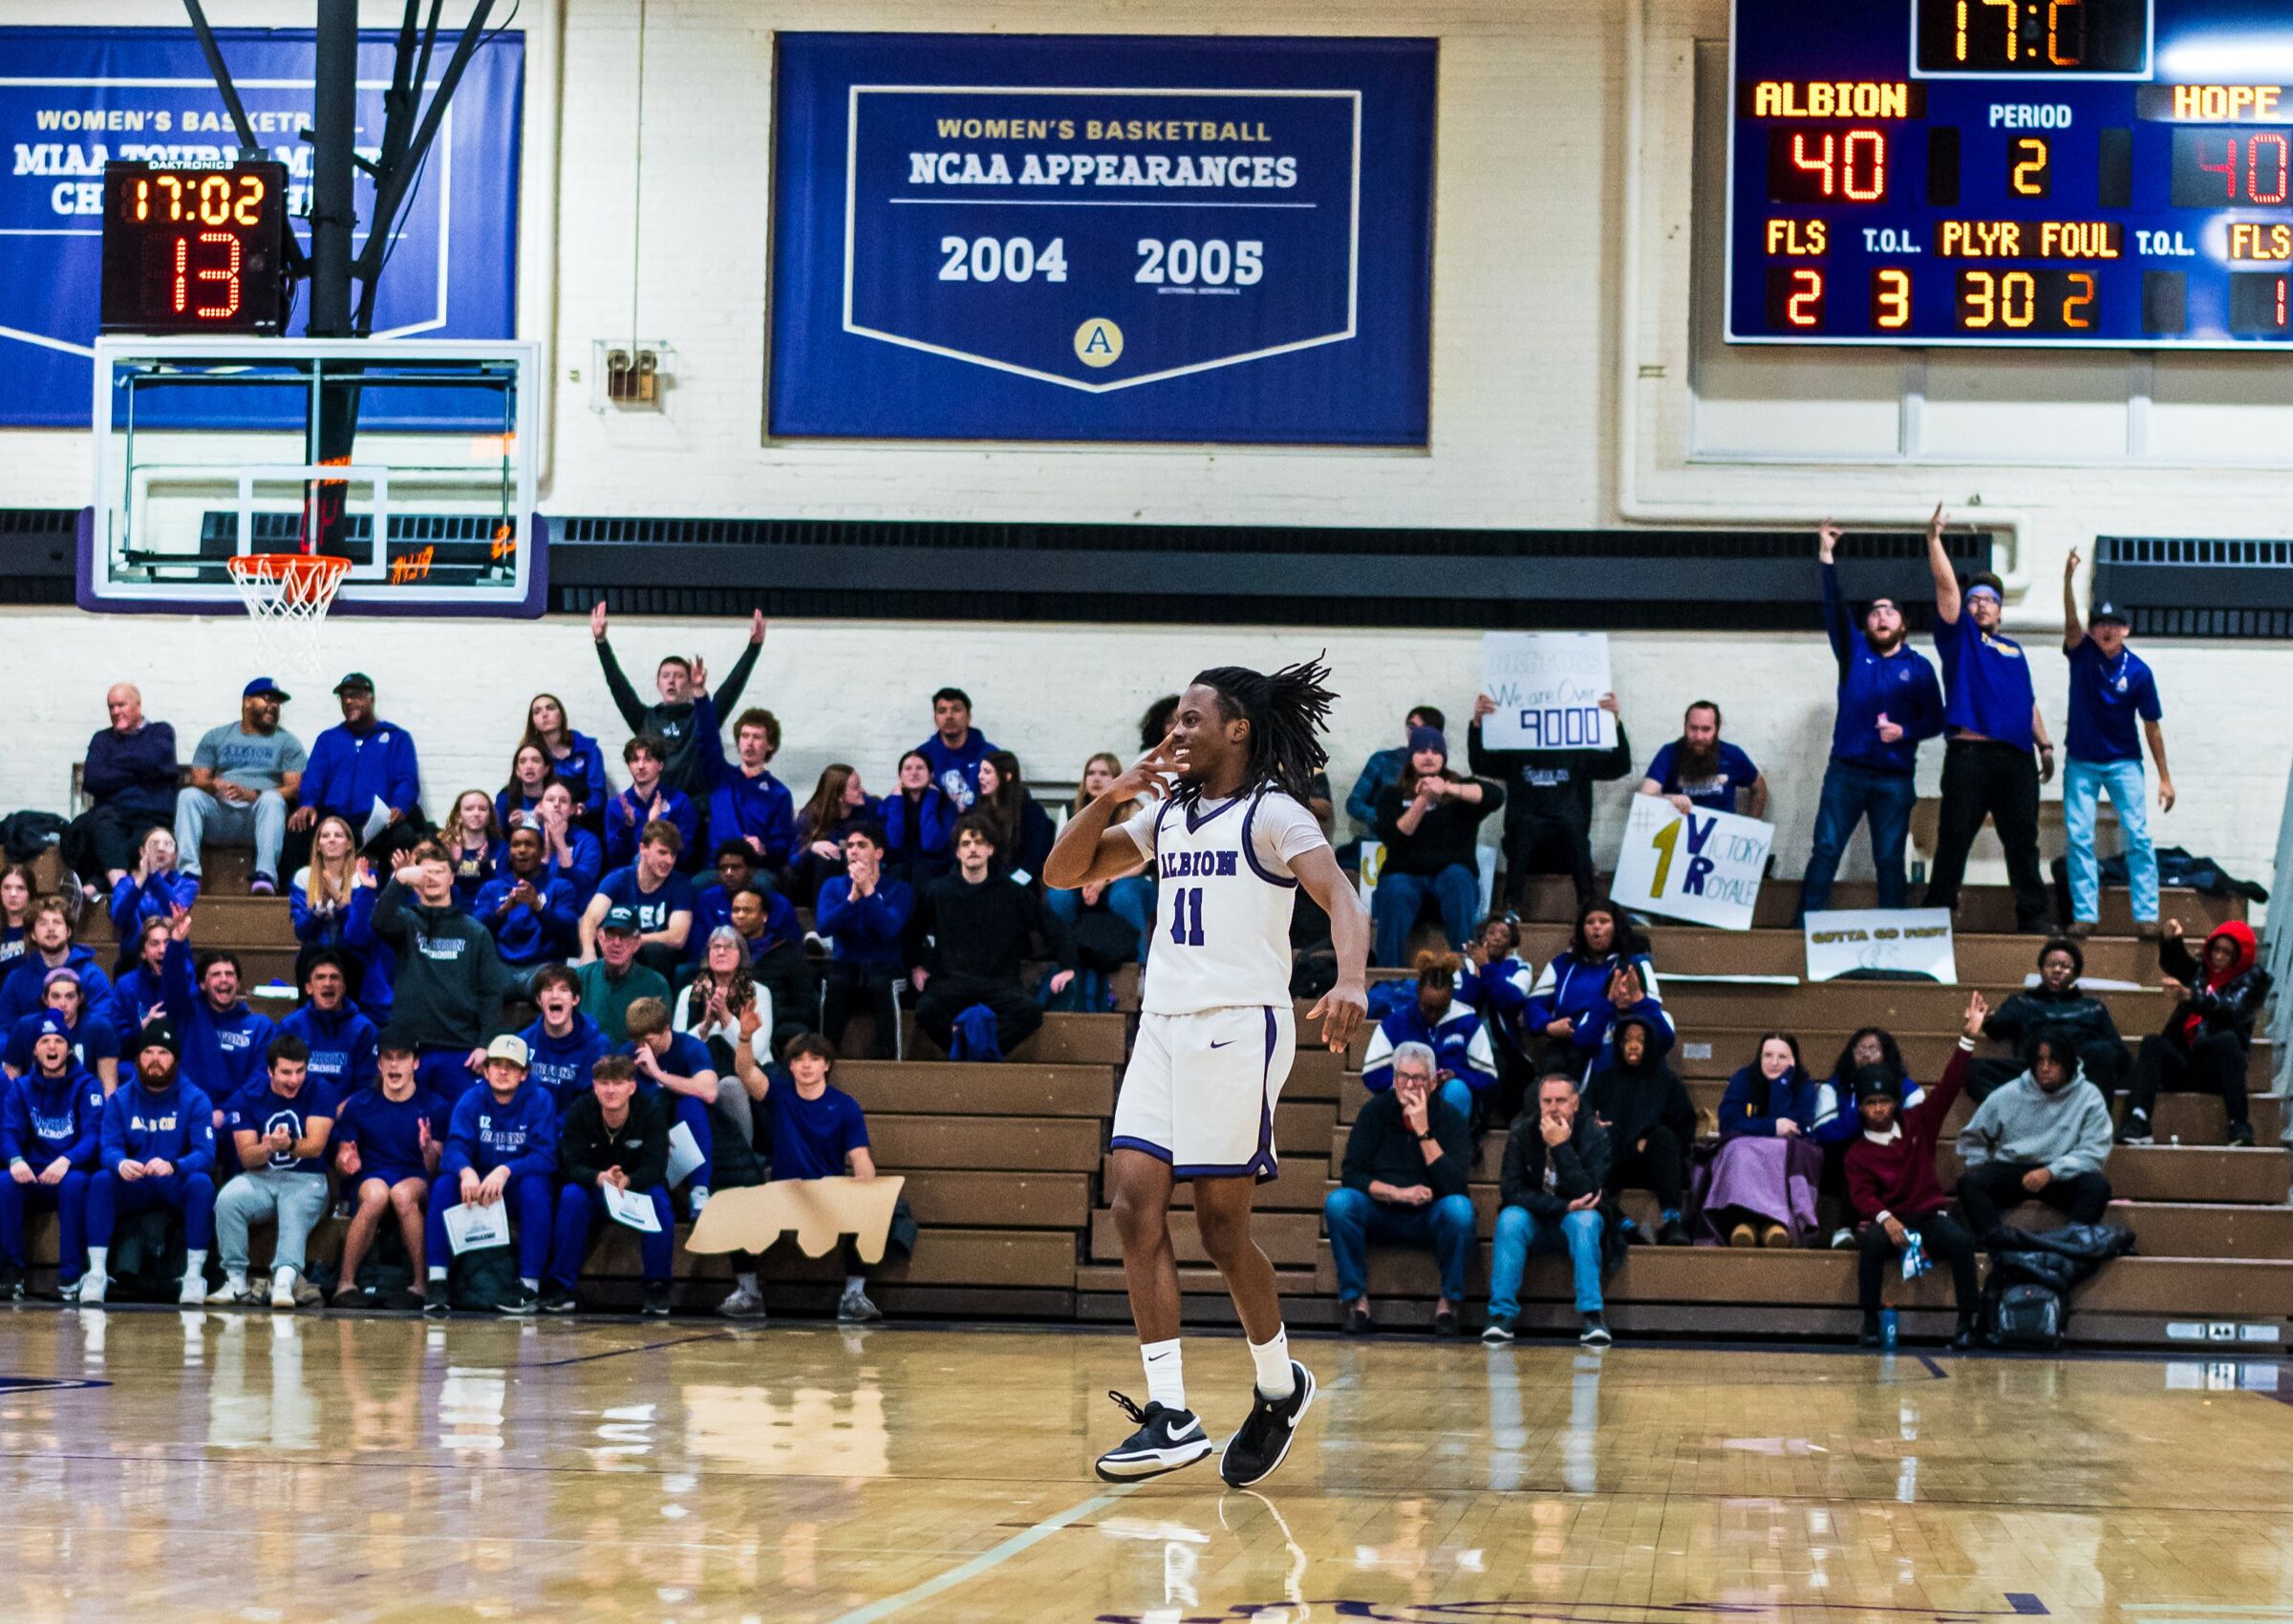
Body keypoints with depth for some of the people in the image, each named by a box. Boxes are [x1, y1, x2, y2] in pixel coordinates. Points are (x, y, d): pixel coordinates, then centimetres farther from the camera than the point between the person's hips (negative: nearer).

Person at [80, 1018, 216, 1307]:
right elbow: (109, 1149, -6)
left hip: (178, 1188, -2)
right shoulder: (120, 1099, 4)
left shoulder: (196, 1100, -4)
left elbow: (205, 1154, -15)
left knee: (201, 1182, -33)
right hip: (134, 1188, 2)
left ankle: (194, 1274, -29)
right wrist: (120, 1164, -33)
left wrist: (172, 1166, -38)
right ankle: (96, 1273, -27)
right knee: (101, 1180, -27)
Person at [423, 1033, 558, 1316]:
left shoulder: (540, 1101, -8)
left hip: (524, 1197, -2)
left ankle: (530, 1287, -32)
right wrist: (466, 1172, -39)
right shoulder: (471, 1101, -2)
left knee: (535, 1185, -34)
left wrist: (505, 1171, -38)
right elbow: (455, 1149, -14)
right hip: (478, 1191, 2)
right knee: (444, 1183, -25)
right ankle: (436, 1282, -28)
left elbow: (545, 1157, -19)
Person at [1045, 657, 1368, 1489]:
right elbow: (1063, 873, 16)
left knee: (1222, 1223, -2)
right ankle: (1171, 1415, -5)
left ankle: (1280, 1386, 20)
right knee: (1136, 1205, -5)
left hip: (1239, 1025, -7)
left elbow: (1340, 898, -19)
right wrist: (1112, 795, 0)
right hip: (1163, 1026, 7)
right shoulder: (1167, 817, 17)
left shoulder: (1273, 813, -4)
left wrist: (1351, 981, -38)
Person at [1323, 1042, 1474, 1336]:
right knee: (1338, 1202, -28)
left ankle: (1449, 1301, -16)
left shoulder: (1451, 1119, -6)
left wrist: (1423, 1131, -24)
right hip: (1380, 1216, 1)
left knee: (1459, 1208, -34)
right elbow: (1352, 1175, -7)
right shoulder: (1376, 1111, -2)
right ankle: (1355, 1299, -19)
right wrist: (1398, 1193, -22)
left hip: (1429, 1219, -1)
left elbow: (1454, 1185, -20)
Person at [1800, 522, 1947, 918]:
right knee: (1825, 850, -5)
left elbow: (1935, 719, 6)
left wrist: (1905, 731, -14)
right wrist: (1827, 558, -12)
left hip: (1894, 777, -1)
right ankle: (1807, 924, -6)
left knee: (1890, 859, 0)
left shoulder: (1918, 667, 9)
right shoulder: (1854, 652, 11)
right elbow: (1834, 610, -1)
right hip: (1846, 770, 1)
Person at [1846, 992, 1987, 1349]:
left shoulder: (1917, 1124, 10)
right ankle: (1870, 1323, -30)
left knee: (1960, 1240, -32)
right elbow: (1862, 1195, -9)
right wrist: (1884, 1218, -32)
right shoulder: (1858, 1152, 5)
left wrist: (1969, 1038, -8)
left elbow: (1947, 1088, 3)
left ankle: (1966, 1324, -26)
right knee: (1872, 1239, -37)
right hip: (1887, 1221, -1)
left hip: (1930, 1216, 1)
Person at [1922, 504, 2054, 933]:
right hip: (1969, 754, -4)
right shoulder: (1958, 636, 11)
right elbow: (1946, 586, 0)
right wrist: (1934, 539, -8)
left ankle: (2033, 916, 8)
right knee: (1954, 838, -4)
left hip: (2016, 756, 4)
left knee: (2023, 840, 5)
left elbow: (2028, 702, 24)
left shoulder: (2013, 650, 23)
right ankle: (1937, 914, -2)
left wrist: (2044, 745, 15)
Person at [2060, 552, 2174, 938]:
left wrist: (2164, 777, 0)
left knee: (2138, 837, -8)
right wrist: (2068, 579, -42)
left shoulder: (2138, 671, -7)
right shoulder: (2082, 654, -4)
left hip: (2124, 763, -1)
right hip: (2081, 762, 1)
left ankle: (2146, 916, -8)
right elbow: (2070, 621, -24)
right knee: (2078, 839, -4)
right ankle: (2085, 915, 0)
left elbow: (2151, 726, -1)